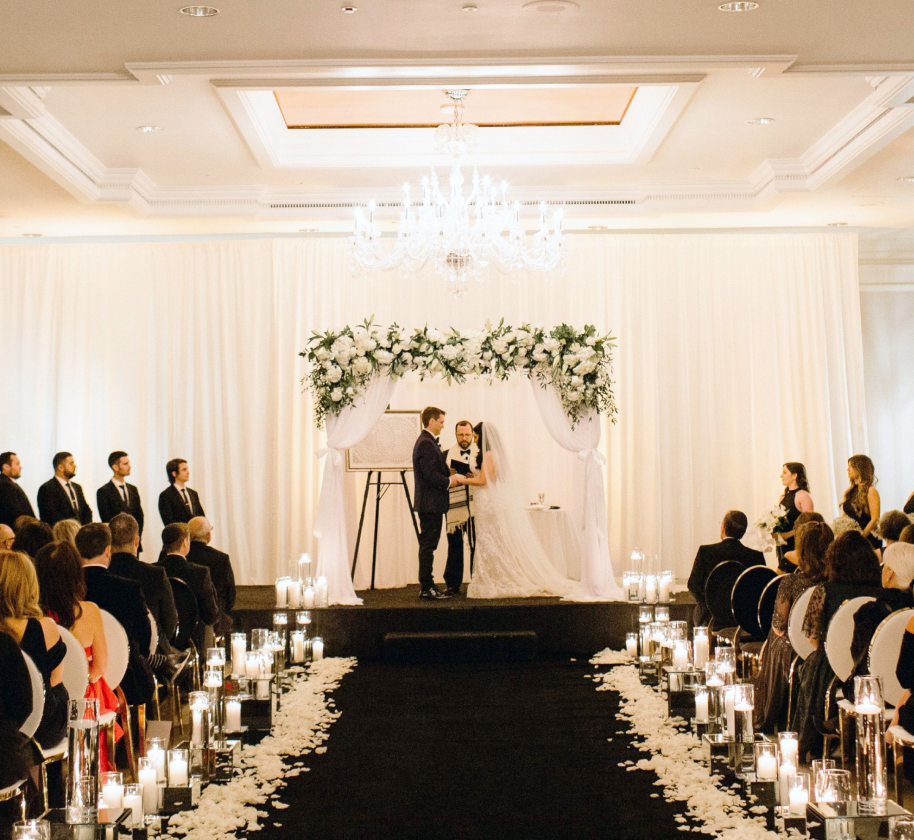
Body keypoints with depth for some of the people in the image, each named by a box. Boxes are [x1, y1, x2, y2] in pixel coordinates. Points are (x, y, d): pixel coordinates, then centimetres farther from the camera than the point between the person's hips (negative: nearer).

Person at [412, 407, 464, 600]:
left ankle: (427, 586, 18)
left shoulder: (426, 442, 17)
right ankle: (426, 589, -3)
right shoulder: (426, 444, -16)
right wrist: (449, 481, -10)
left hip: (430, 504, 11)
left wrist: (450, 477, 8)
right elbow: (431, 475, -23)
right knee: (428, 546, -7)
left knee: (428, 546, 13)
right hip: (430, 503, -11)